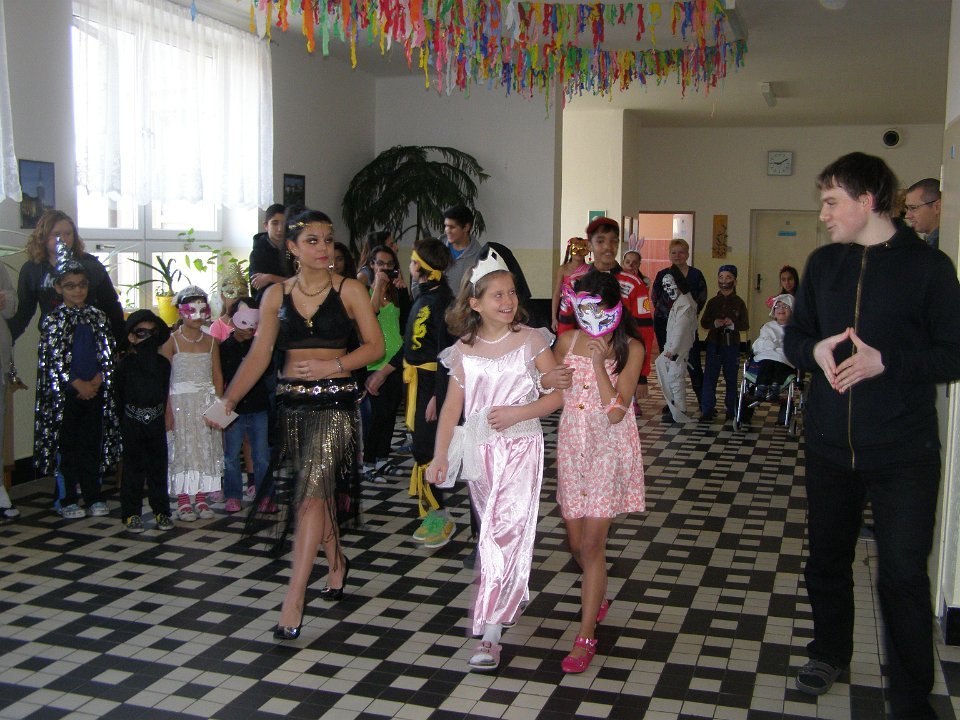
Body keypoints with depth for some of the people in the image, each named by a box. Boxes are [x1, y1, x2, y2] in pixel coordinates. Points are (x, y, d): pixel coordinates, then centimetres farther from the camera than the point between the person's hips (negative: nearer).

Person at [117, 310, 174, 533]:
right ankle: (131, 513, 10)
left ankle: (161, 510, 15)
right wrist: (123, 422, -5)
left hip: (157, 421, 2)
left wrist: (166, 418, 0)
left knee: (158, 466, 7)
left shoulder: (163, 363, 6)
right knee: (133, 467, 3)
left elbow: (166, 393, 7)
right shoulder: (125, 364, -1)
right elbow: (119, 395, -2)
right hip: (133, 422, -2)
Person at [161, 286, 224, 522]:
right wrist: (167, 409, -12)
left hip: (207, 401, 4)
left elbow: (217, 376, 9)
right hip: (180, 401, -4)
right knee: (182, 448, -1)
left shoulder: (211, 341, 7)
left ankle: (201, 498, 12)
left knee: (206, 448, 4)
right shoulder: (172, 341, -4)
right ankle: (183, 500, 4)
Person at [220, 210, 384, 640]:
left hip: (336, 401, -4)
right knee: (318, 491, 14)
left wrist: (333, 365, -15)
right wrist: (228, 400, -3)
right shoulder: (276, 295, 7)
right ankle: (336, 561, 39)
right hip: (292, 402, 4)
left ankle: (294, 599, -9)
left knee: (312, 493, -11)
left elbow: (375, 346, -2)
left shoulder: (350, 290, -1)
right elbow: (258, 355, 5)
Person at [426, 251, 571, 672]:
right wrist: (440, 455, -8)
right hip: (480, 450, 3)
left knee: (505, 531, -11)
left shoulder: (531, 341, -4)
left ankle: (490, 633, -10)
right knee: (493, 530, 15)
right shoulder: (464, 351, 3)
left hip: (521, 447, -3)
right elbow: (452, 407, 2)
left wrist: (519, 412, -17)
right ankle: (511, 597, 40)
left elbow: (557, 394, -4)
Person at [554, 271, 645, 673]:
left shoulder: (630, 348, -8)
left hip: (609, 451, -4)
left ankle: (585, 636, 3)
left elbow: (616, 412, -17)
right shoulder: (567, 341, 2)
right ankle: (598, 598, 41)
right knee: (576, 542, 11)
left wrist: (599, 362, -21)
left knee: (592, 544, -7)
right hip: (571, 447, 4)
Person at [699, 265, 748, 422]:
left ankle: (732, 410, 15)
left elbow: (745, 325, 0)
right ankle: (707, 410, 0)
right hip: (714, 344, 1)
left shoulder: (739, 303, 3)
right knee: (710, 377, -3)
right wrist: (714, 323, -15)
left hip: (732, 344, -1)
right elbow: (703, 322, 5)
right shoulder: (713, 302, 7)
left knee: (731, 378, 6)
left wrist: (733, 325, -19)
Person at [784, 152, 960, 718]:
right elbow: (795, 336, 13)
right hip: (829, 446, 5)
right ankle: (831, 651, 42)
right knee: (827, 560, 18)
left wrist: (885, 361, -22)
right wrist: (815, 350, -9)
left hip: (903, 453, -5)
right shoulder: (823, 263, 8)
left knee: (904, 577, 0)